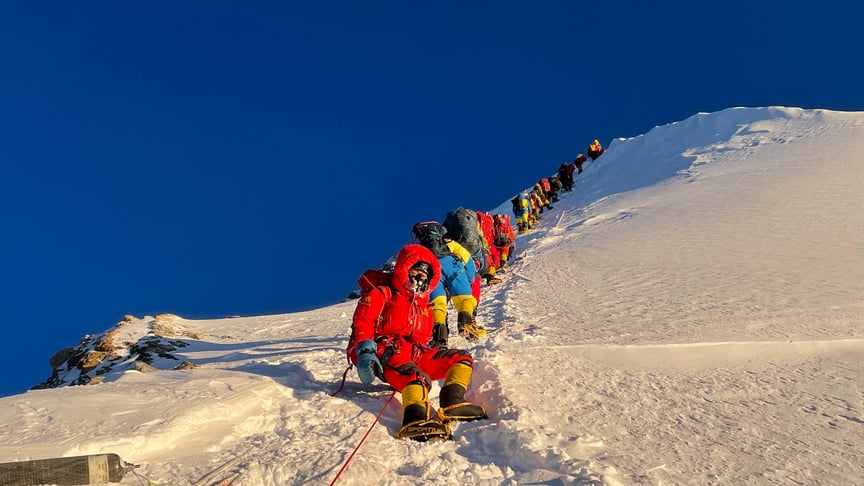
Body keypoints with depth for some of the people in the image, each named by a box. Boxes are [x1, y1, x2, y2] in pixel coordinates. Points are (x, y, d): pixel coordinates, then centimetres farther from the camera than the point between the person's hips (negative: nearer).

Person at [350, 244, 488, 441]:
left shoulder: (424, 308, 29)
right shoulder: (382, 295, 8)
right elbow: (362, 321, -5)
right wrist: (365, 352, -19)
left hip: (415, 354, 8)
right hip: (387, 352, -8)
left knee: (462, 358, 0)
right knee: (417, 377, -38)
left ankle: (452, 402, -23)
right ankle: (416, 419, -65)